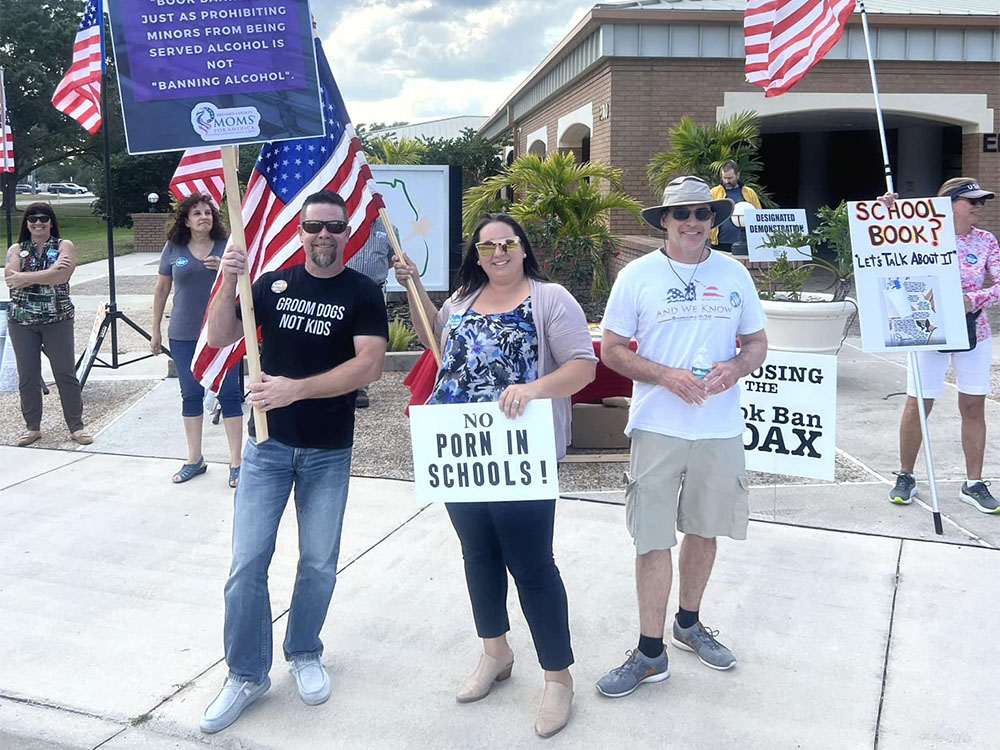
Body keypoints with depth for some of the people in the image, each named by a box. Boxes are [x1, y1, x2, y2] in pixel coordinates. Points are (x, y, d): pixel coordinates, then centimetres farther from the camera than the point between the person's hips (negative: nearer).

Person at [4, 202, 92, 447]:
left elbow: (61, 275, -17)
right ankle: (32, 426, 19)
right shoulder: (16, 249, 9)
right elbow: (10, 277, -10)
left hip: (57, 319, -2)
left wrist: (25, 277, -14)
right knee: (27, 376, 7)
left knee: (65, 374, 2)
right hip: (21, 320, 2)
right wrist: (48, 273, -17)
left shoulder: (64, 246, 2)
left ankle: (76, 426, 10)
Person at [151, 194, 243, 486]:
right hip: (184, 335, 2)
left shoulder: (226, 246, 1)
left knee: (229, 394, 0)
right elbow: (161, 290, 10)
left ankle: (236, 462, 8)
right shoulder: (173, 248, 3)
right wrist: (156, 331, 11)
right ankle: (194, 459, 23)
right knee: (191, 395, 10)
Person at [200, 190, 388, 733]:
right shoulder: (273, 284, 2)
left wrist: (296, 388, -27)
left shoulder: (362, 294, -6)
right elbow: (220, 337, -3)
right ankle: (246, 674, 16)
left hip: (328, 451, -1)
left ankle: (304, 654, 33)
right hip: (267, 445, 1)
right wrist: (228, 282, -20)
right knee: (247, 562, 0)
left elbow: (370, 365, -18)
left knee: (319, 562, 11)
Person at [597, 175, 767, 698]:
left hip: (721, 427, 3)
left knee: (704, 529, 15)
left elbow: (757, 343, 12)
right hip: (658, 426, -3)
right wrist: (666, 375, -17)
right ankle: (650, 653, 10)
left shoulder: (734, 274, 8)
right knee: (654, 538, -1)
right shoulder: (638, 275, -1)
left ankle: (689, 624, 36)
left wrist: (737, 367, -11)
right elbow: (611, 350, -2)